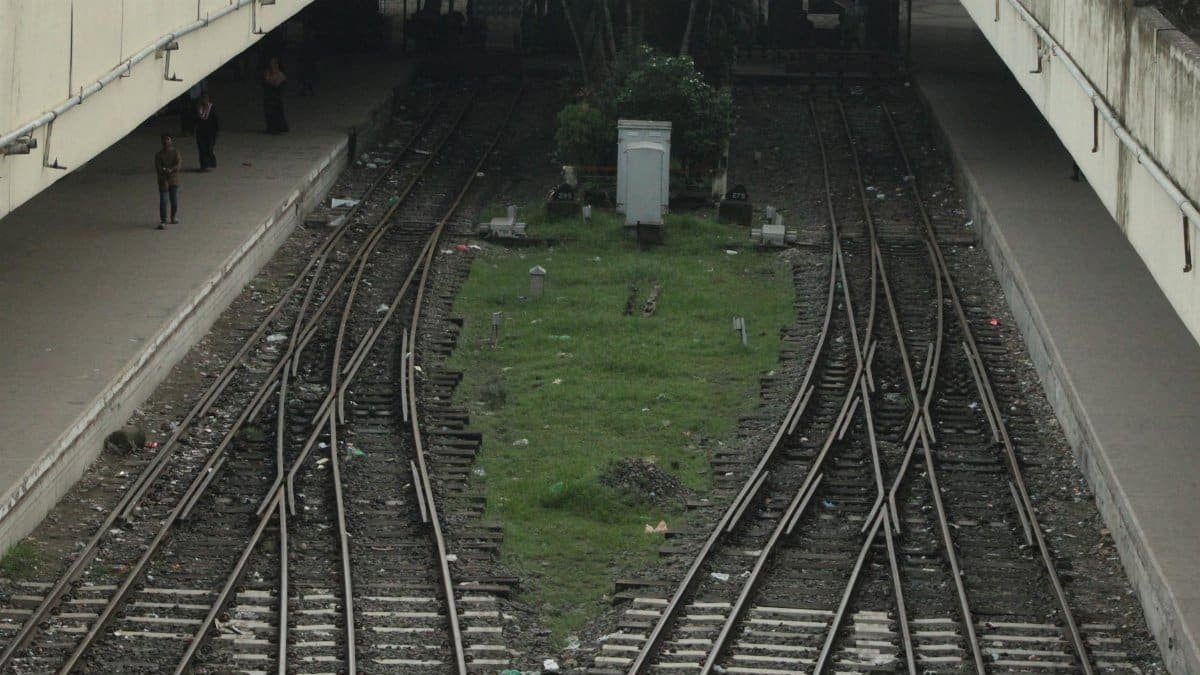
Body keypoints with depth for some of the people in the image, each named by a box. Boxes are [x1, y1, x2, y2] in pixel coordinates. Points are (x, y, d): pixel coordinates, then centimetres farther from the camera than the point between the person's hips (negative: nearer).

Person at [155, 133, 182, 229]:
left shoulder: (176, 153, 1)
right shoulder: (159, 155, -1)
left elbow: (179, 165, -12)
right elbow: (157, 168, -9)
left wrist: (171, 170, -31)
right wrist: (164, 181, -21)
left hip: (174, 180, 1)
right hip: (163, 180, -1)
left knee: (174, 200, 8)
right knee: (163, 201, -8)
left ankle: (173, 217, 32)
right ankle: (163, 221, -10)